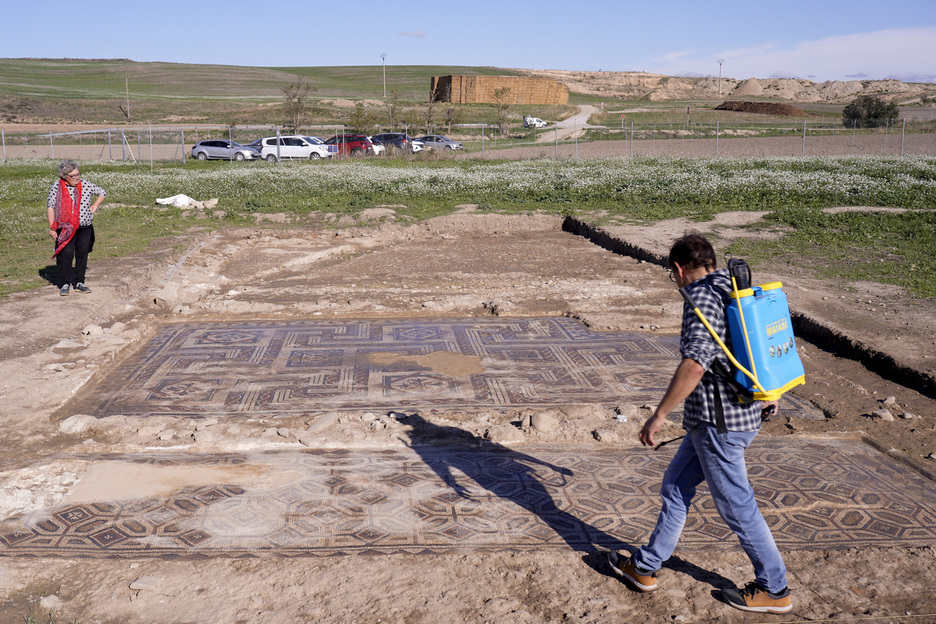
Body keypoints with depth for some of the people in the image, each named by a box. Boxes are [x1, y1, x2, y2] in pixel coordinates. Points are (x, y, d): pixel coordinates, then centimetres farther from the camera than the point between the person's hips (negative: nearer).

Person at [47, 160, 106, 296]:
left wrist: (93, 208, 7)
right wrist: (52, 228, -4)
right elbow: (50, 207, -1)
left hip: (85, 227, 3)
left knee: (82, 254, 6)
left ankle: (79, 283, 16)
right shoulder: (56, 187, -6)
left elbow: (102, 193, 16)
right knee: (66, 255, -6)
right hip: (65, 228, -3)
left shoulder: (86, 185, 0)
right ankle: (65, 284, 4)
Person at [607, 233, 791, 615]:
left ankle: (774, 591, 21)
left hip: (719, 421, -10)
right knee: (675, 486, 18)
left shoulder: (702, 298, -18)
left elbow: (695, 363, -30)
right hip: (747, 411, 10)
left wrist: (659, 415, -26)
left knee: (736, 506, 5)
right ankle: (645, 567, 29)